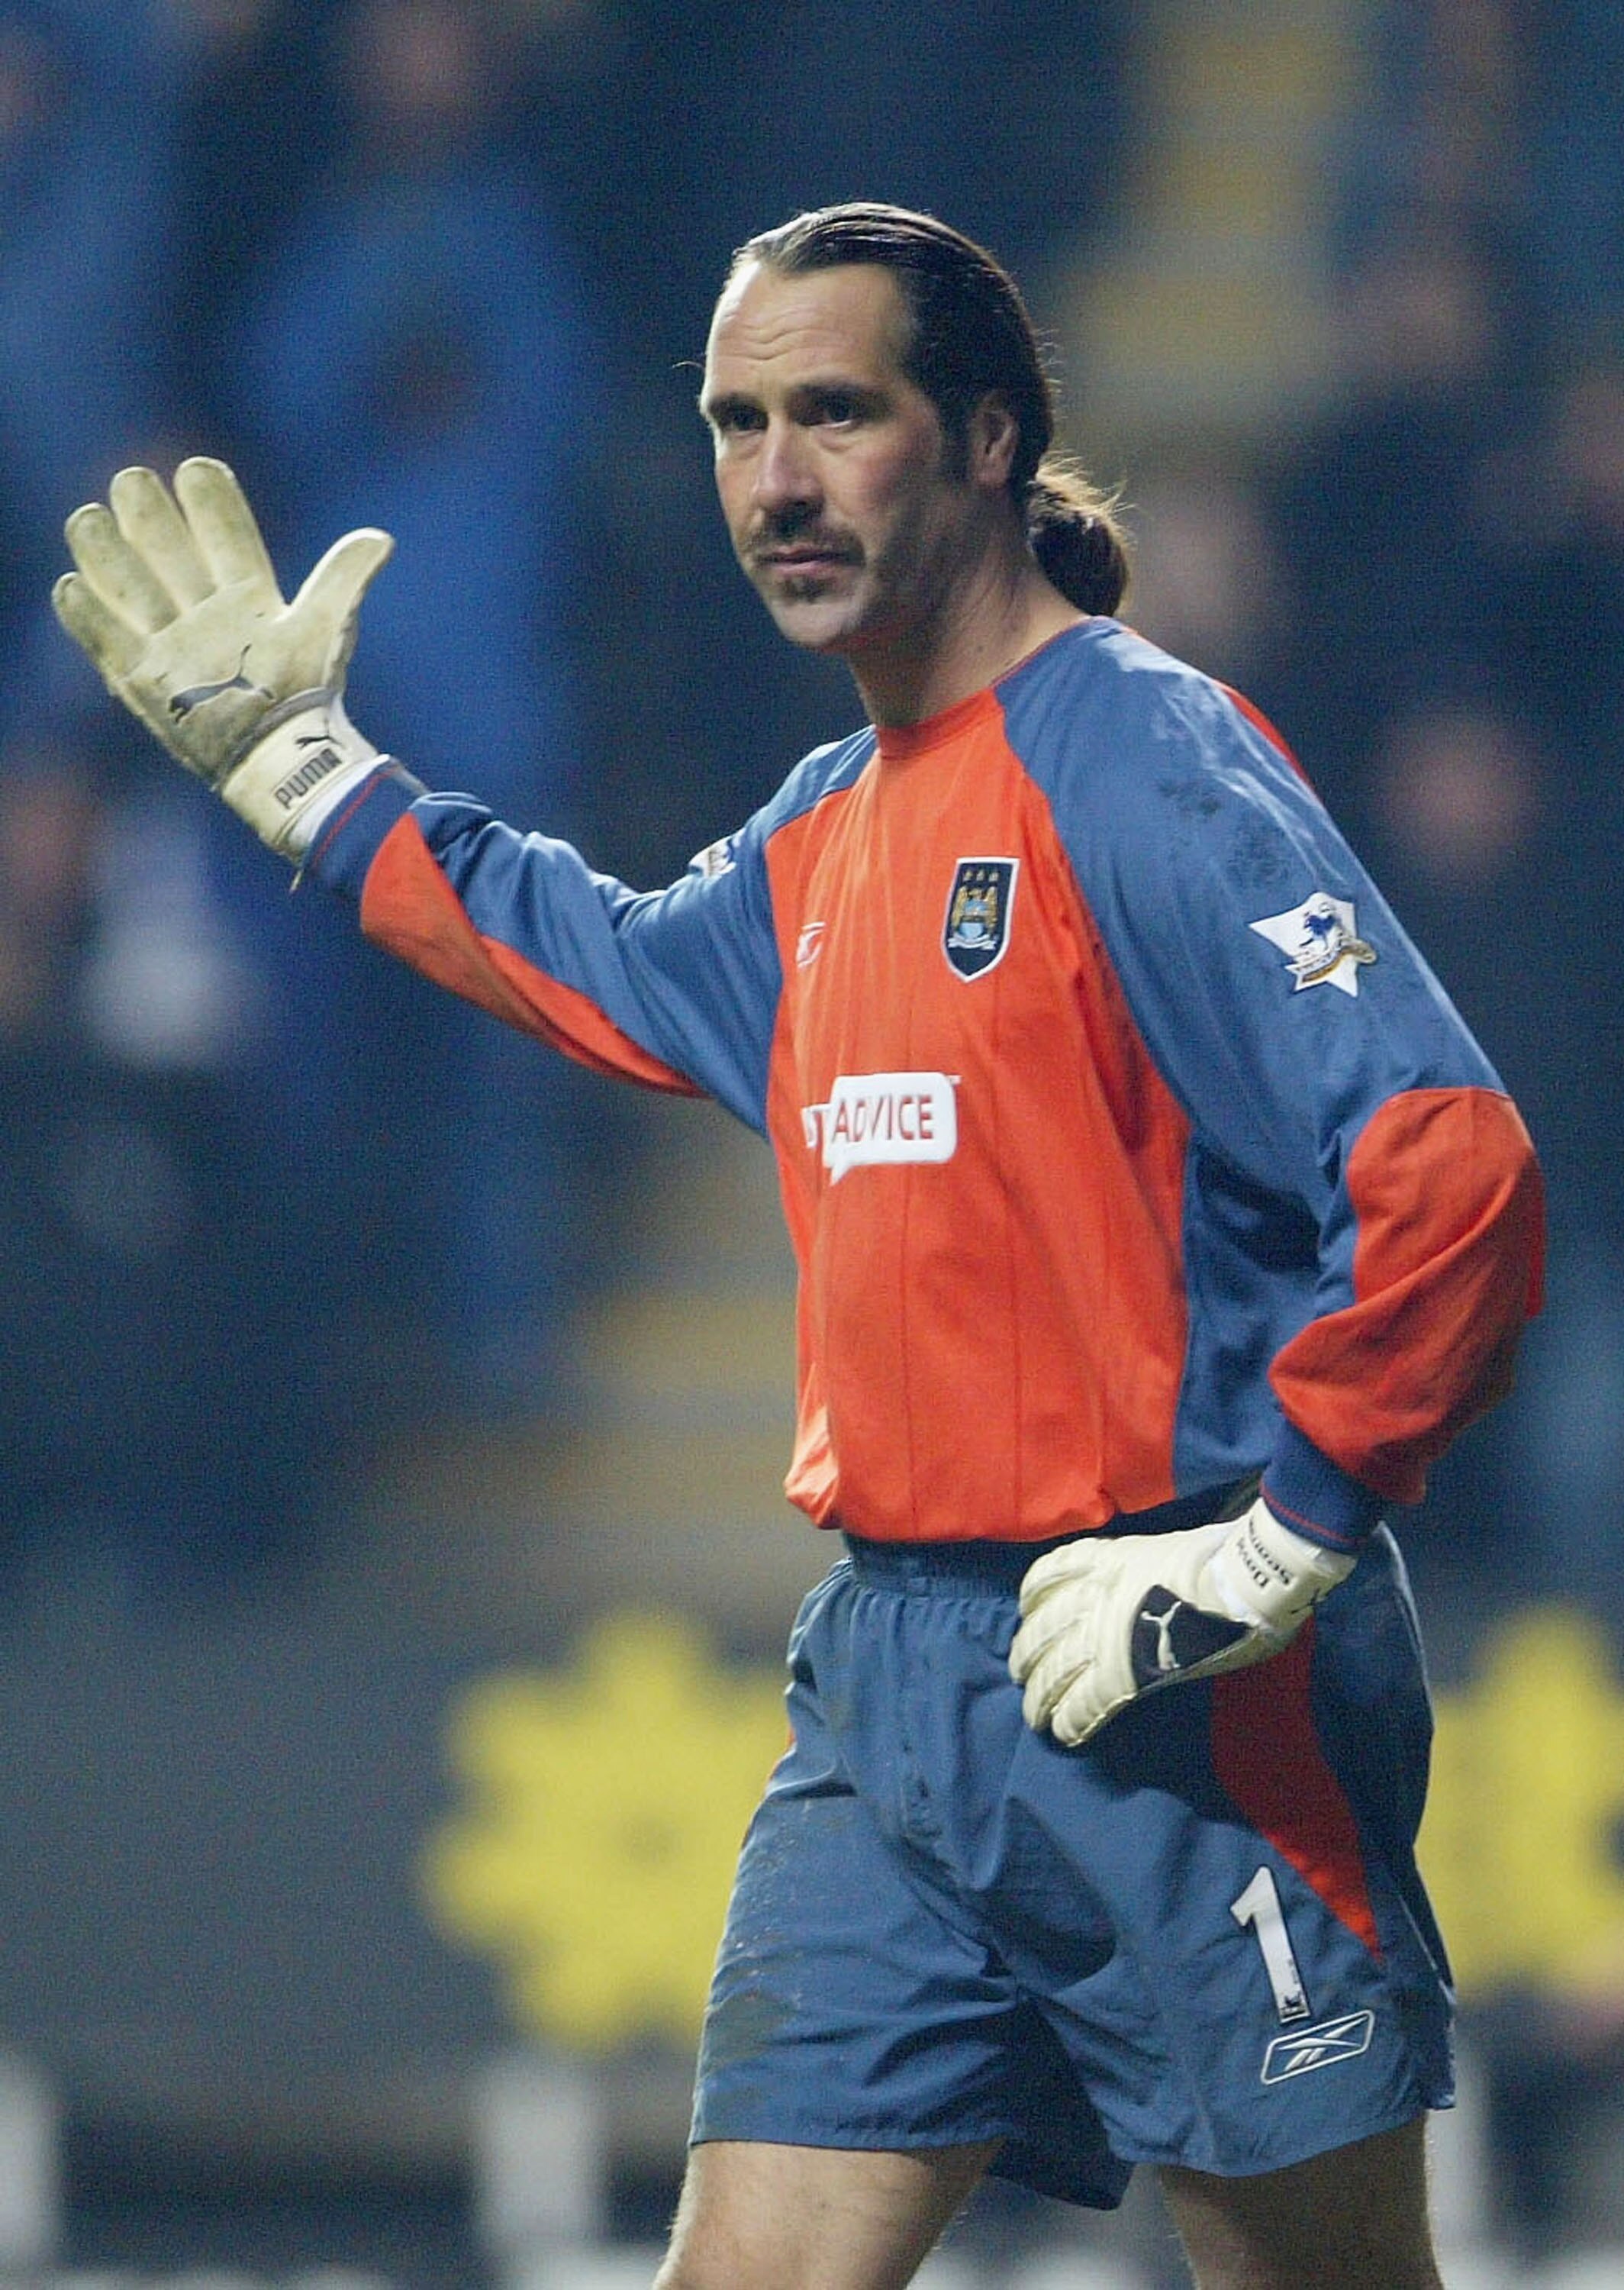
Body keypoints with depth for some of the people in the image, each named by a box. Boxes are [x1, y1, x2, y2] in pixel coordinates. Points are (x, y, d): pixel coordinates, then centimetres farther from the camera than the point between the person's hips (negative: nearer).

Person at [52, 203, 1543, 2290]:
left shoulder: (1148, 769, -12)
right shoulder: (830, 832, 15)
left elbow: (1448, 1166, -21)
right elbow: (603, 969, 39)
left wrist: (1269, 1546, -20)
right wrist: (289, 763, 39)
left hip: (1178, 1706, -8)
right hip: (893, 1684, 8)